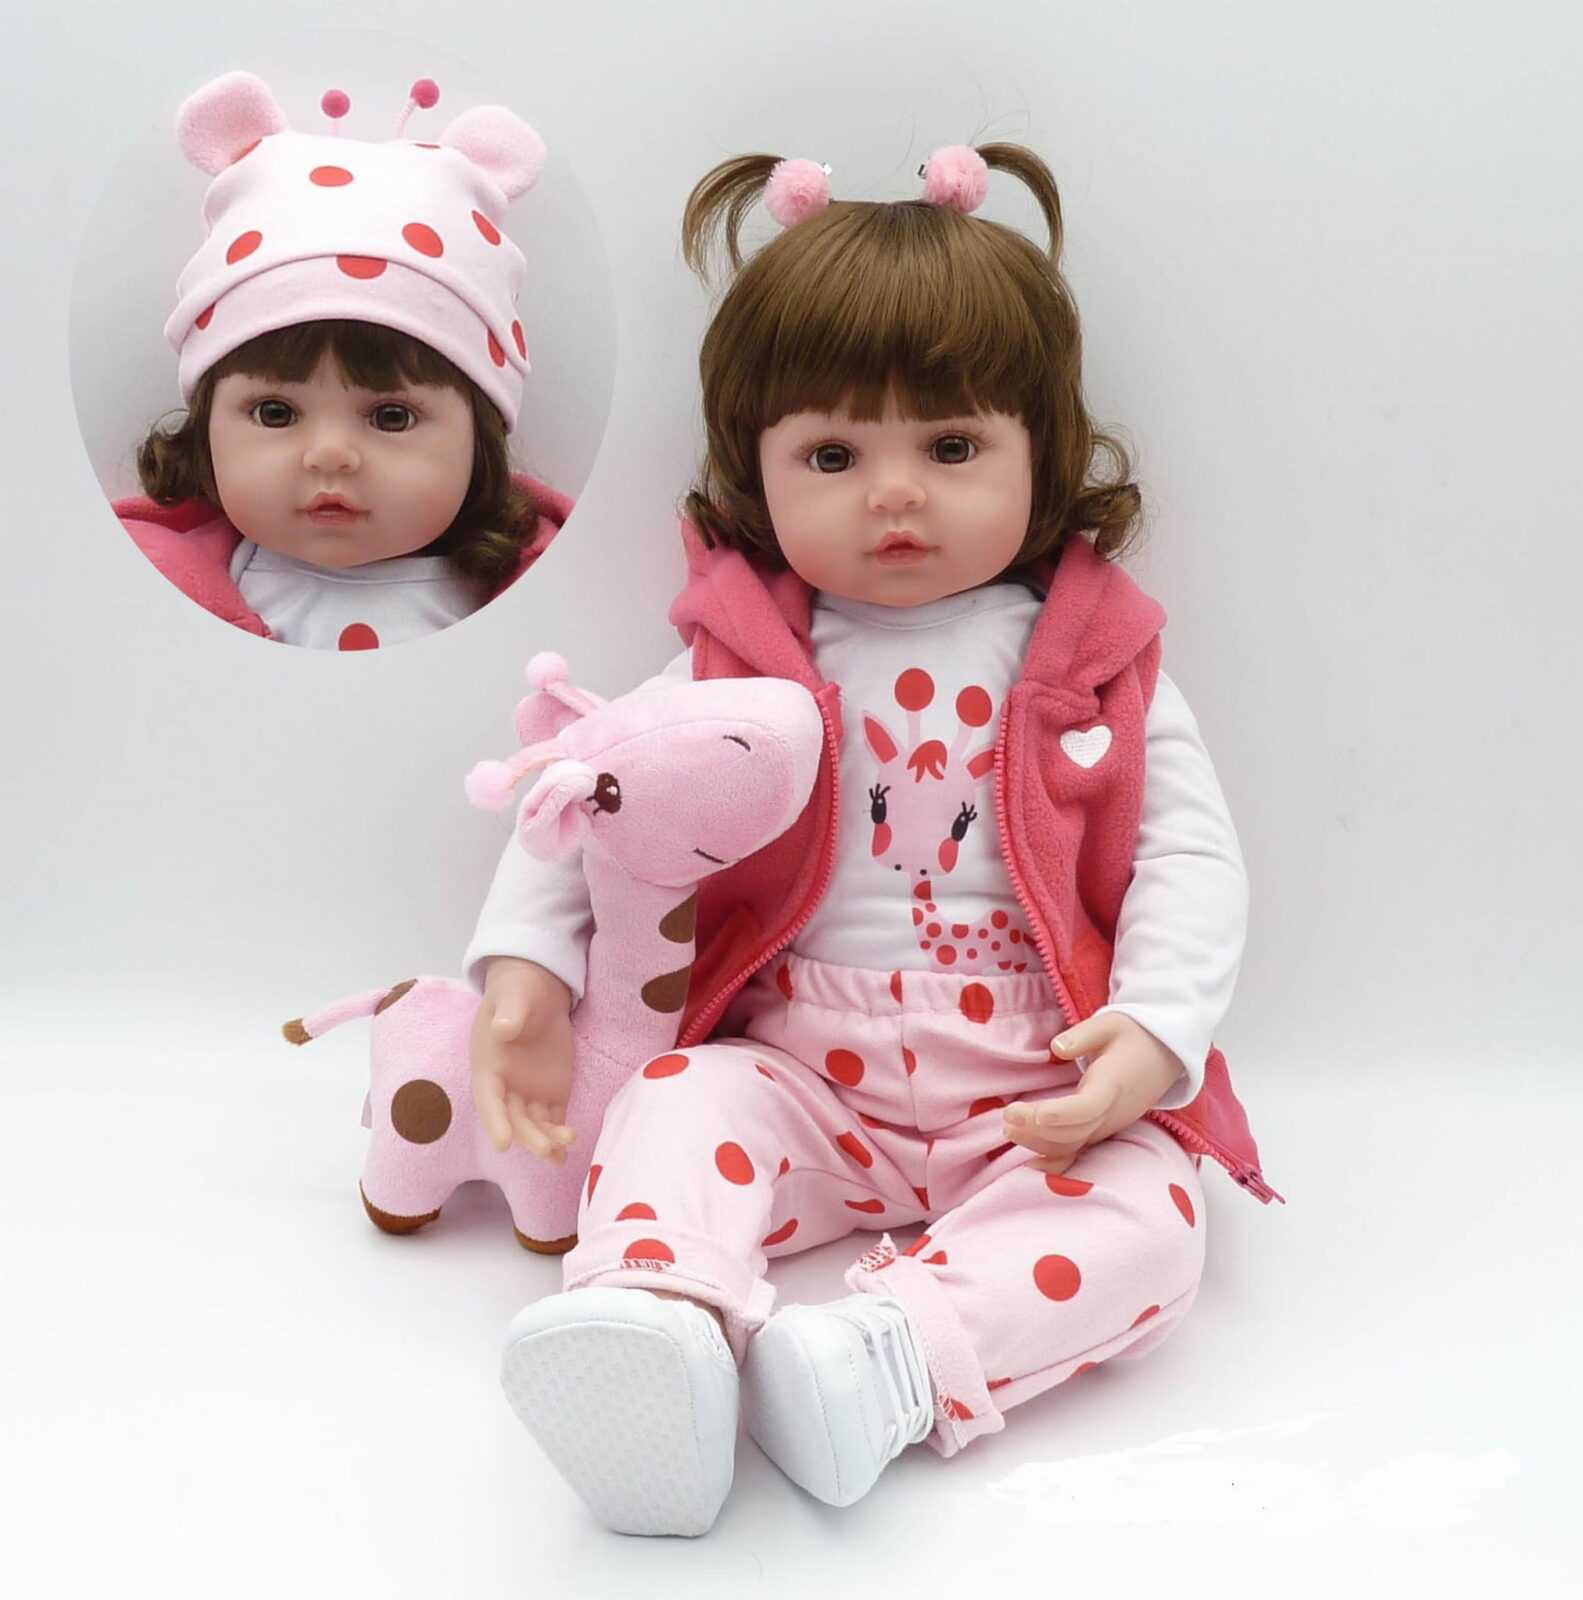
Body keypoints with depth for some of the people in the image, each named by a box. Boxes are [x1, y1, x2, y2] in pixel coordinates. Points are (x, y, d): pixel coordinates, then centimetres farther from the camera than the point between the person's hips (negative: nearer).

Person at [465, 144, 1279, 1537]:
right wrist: (524, 960, -8)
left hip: (1045, 1092, 0)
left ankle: (894, 1354, -41)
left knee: (1145, 1213, -26)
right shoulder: (745, 663, 5)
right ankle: (663, 1328, -48)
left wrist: (1155, 1030, -18)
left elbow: (1191, 854, -1)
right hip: (799, 1072, 1)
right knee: (675, 1107, -27)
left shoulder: (1094, 662, 3)